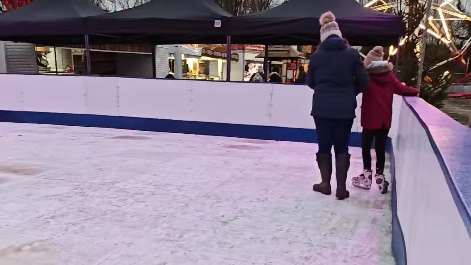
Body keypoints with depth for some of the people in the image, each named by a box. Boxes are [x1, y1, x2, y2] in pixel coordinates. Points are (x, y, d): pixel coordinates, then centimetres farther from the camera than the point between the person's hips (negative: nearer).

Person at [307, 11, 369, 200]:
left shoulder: (316, 56, 0)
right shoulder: (352, 54, -2)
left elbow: (310, 82, 9)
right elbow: (363, 82, 2)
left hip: (321, 107, 0)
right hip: (345, 108, 0)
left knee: (324, 145, 11)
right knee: (342, 146, 7)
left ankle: (325, 183, 17)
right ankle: (341, 187, 8)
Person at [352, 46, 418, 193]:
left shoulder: (366, 75, -11)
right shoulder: (389, 75, -1)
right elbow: (400, 88, -2)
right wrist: (415, 91, 14)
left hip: (370, 118, -3)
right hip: (385, 119, 3)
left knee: (366, 146, 11)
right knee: (380, 147, 10)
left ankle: (367, 176, 15)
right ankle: (379, 176, 13)